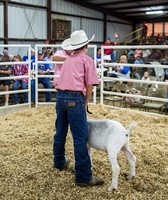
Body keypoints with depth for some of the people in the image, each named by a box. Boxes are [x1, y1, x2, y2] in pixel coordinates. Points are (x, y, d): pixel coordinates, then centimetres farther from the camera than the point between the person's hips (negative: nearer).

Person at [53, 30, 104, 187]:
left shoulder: (68, 59, 23)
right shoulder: (87, 60, 4)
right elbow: (89, 85, -1)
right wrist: (85, 104, 11)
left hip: (60, 95, 7)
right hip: (75, 98, -7)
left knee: (60, 131, 21)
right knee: (80, 137, -5)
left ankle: (59, 162, 39)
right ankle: (83, 177, -1)